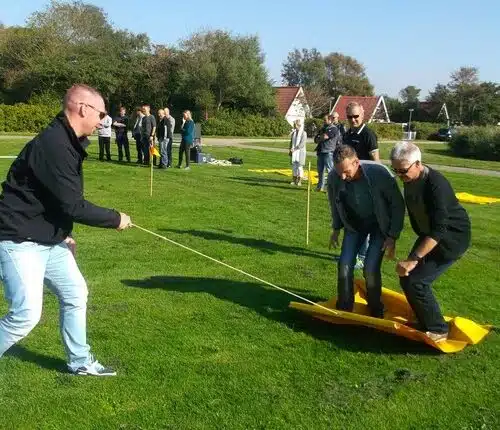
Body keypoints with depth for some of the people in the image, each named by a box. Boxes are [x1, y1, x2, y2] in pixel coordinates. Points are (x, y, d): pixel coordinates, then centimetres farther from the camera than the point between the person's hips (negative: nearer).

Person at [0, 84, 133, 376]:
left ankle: (80, 362, 31)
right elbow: (73, 206, -25)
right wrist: (116, 219, -13)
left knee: (76, 294, 15)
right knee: (27, 314, -13)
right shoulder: (53, 144, -25)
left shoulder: (68, 142, 7)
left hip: (49, 239, 11)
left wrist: (63, 233, 15)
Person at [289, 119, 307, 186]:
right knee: (294, 166, 7)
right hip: (294, 152, 6)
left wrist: (295, 149, -17)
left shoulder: (303, 133, -8)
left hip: (300, 152, -6)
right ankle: (294, 180, 14)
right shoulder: (293, 133, 12)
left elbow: (302, 144, -14)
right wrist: (290, 149, 6)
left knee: (299, 166, -3)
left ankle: (299, 181, 3)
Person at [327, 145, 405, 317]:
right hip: (354, 224, 4)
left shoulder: (379, 173, -33)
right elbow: (334, 203, 1)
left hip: (380, 225, -3)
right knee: (344, 265, -5)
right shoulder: (334, 177, -23)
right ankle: (344, 309, 16)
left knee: (370, 269, -12)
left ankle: (375, 313, 11)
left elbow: (397, 204, -19)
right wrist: (336, 228, 8)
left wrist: (393, 236, -17)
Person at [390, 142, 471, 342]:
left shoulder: (436, 185, -30)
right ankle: (425, 323, 24)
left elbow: (438, 230, -35)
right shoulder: (409, 179, -5)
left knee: (415, 281, -14)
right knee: (406, 277, 6)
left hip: (451, 238, -8)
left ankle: (437, 330, 4)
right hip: (428, 234, 9)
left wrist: (413, 259, -38)